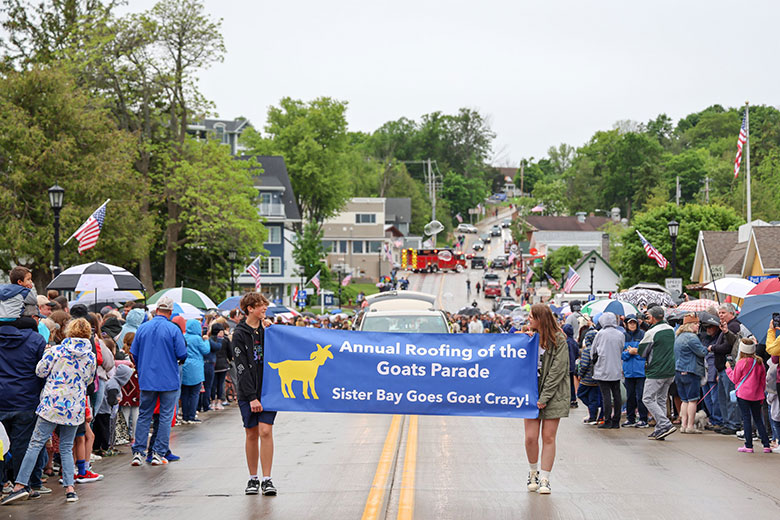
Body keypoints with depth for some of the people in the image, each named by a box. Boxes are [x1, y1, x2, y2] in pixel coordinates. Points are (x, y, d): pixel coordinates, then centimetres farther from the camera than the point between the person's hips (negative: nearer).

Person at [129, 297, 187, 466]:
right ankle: (158, 454, 4)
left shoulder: (142, 328, 2)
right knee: (165, 416, 5)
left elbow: (134, 353, 5)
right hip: (169, 381, -3)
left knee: (144, 416, 11)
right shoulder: (173, 330, -9)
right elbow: (182, 355, -11)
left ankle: (138, 452, 6)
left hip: (146, 380, 3)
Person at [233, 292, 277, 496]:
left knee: (266, 432, -7)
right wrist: (251, 397, -15)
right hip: (248, 393, -2)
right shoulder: (240, 334, -5)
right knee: (251, 434, 4)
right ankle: (253, 479, 16)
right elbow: (241, 367, -9)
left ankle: (267, 479, -5)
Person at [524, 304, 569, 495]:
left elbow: (557, 370, -10)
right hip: (531, 393, 3)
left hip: (553, 394, -3)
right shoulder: (529, 337, 9)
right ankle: (533, 472, 19)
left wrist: (544, 397, -14)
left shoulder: (559, 340, -6)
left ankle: (544, 478, 5)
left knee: (548, 437, -1)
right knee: (531, 437, -2)